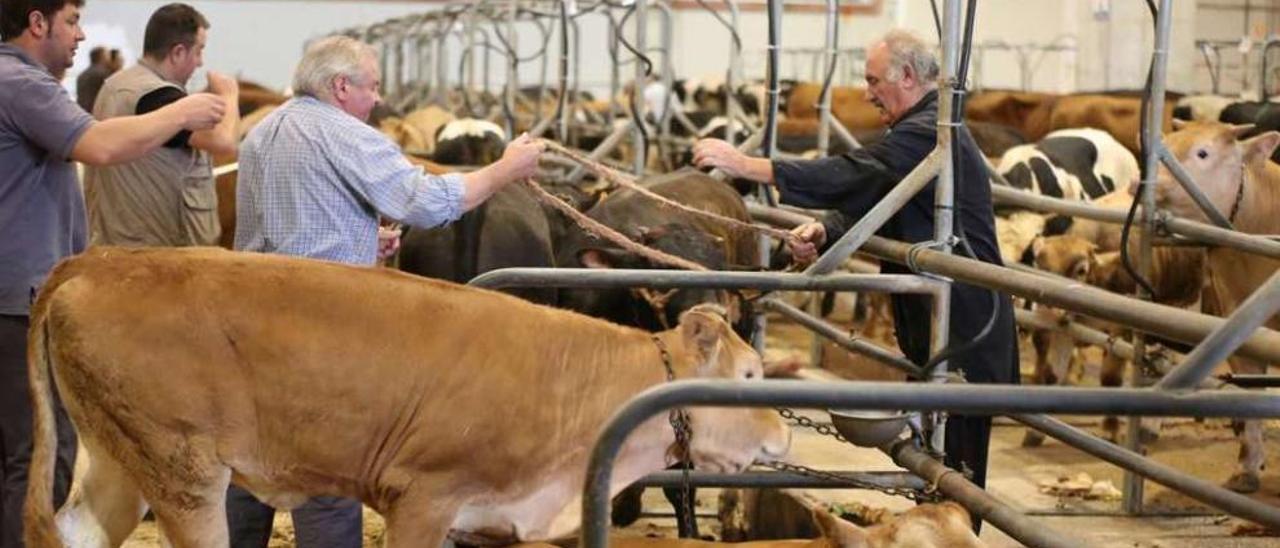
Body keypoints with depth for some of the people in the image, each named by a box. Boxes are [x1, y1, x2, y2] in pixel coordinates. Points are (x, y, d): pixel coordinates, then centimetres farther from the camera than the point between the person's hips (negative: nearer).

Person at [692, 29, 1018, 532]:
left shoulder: (929, 134, -17)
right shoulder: (926, 129, 17)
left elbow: (853, 174, -26)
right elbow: (869, 203, 12)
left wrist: (743, 164, -26)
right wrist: (823, 231, -9)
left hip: (965, 335, -11)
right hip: (942, 326, 11)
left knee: (952, 467, -5)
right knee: (939, 459, 16)